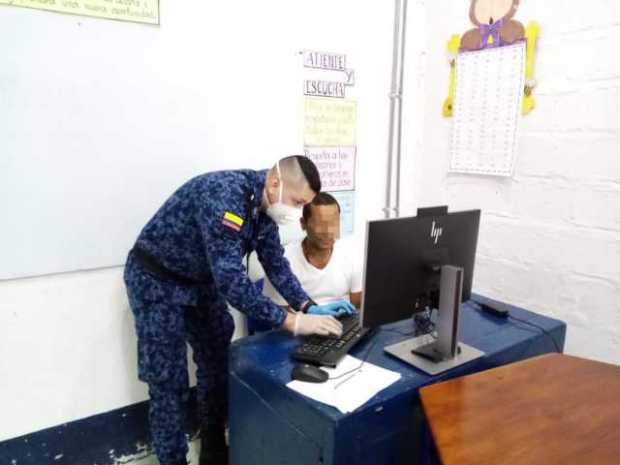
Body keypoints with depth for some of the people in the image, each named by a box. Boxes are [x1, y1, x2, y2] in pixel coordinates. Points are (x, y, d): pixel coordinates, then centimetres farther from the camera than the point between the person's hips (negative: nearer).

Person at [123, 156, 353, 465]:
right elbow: (230, 280, -40)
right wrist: (291, 322, -36)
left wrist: (307, 306, -11)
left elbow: (275, 262, 1)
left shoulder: (264, 205, -8)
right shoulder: (223, 195, -36)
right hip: (156, 280, -8)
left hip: (200, 280, 8)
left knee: (218, 365, 13)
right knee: (169, 381, -2)